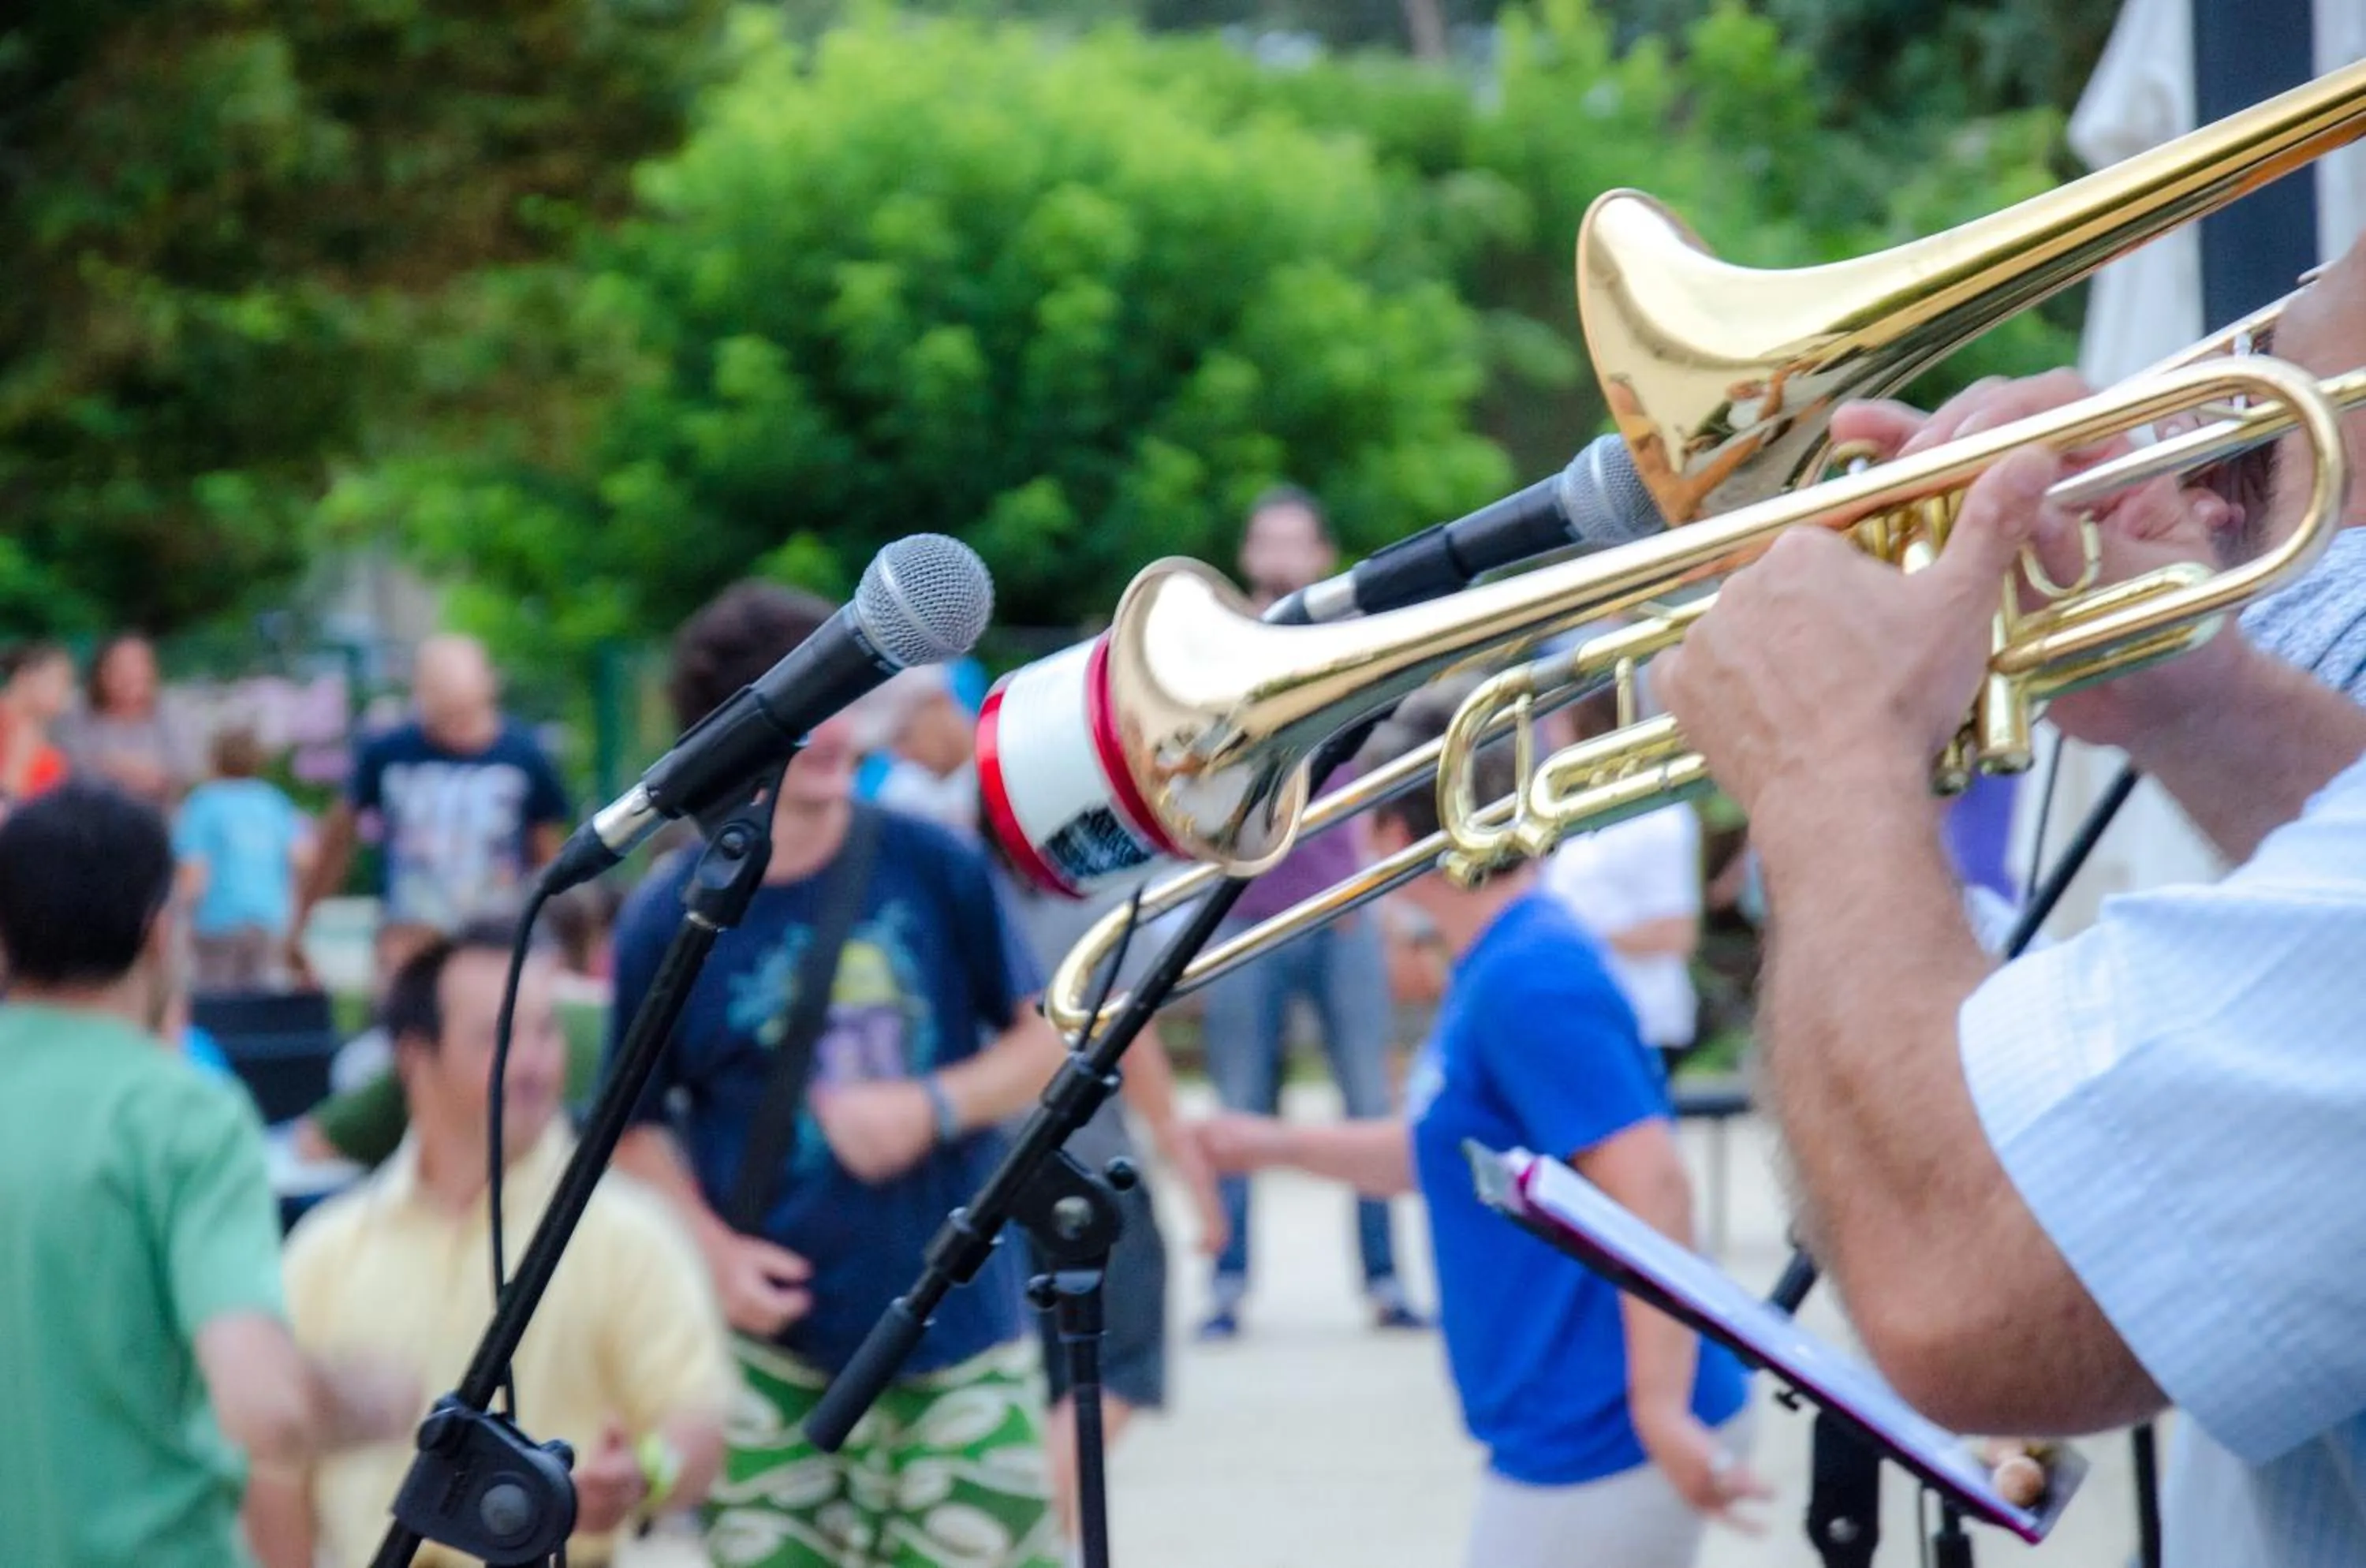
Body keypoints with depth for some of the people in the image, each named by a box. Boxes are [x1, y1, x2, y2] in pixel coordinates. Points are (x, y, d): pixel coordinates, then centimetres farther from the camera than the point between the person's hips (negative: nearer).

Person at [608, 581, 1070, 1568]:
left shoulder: (932, 867, -2)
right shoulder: (668, 920, -4)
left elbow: (1047, 1041, 5)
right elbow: (635, 1126, 5)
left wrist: (934, 1107, -13)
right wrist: (712, 1248, -10)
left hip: (960, 1327, 0)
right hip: (775, 1344, 0)